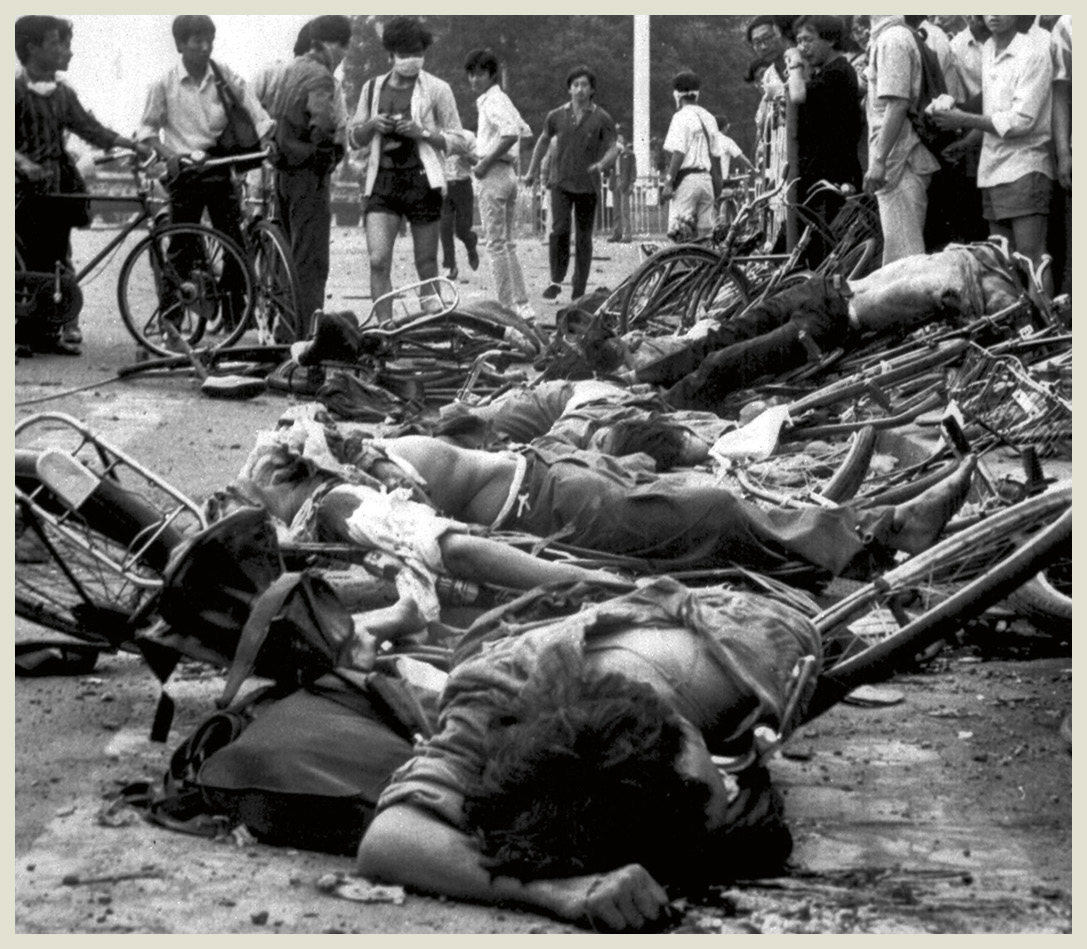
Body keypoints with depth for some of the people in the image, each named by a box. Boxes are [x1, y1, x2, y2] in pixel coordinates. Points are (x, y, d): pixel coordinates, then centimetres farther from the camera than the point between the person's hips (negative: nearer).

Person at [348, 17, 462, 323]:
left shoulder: (436, 89, 2)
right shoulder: (372, 88, 13)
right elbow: (353, 139, 18)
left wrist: (421, 131, -14)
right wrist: (371, 125, -4)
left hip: (422, 181, -2)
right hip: (382, 181, 2)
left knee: (426, 264, 3)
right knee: (378, 260, -11)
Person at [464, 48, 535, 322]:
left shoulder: (492, 101, -13)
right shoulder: (501, 99, 16)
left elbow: (511, 134, -28)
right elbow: (524, 132, 24)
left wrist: (486, 163, -21)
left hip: (494, 175, -10)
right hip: (508, 173, 10)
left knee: (496, 243, -6)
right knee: (508, 244, 12)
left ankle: (506, 307, -5)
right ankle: (522, 305, 14)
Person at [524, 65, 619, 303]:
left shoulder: (601, 119, -2)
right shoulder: (557, 116, 4)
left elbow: (613, 147, -3)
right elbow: (544, 140, 20)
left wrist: (602, 164, -24)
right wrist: (533, 170, 24)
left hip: (588, 186, 0)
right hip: (561, 182, 0)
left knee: (583, 237, 3)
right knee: (559, 230, -18)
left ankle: (579, 291, 12)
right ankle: (556, 280, -5)